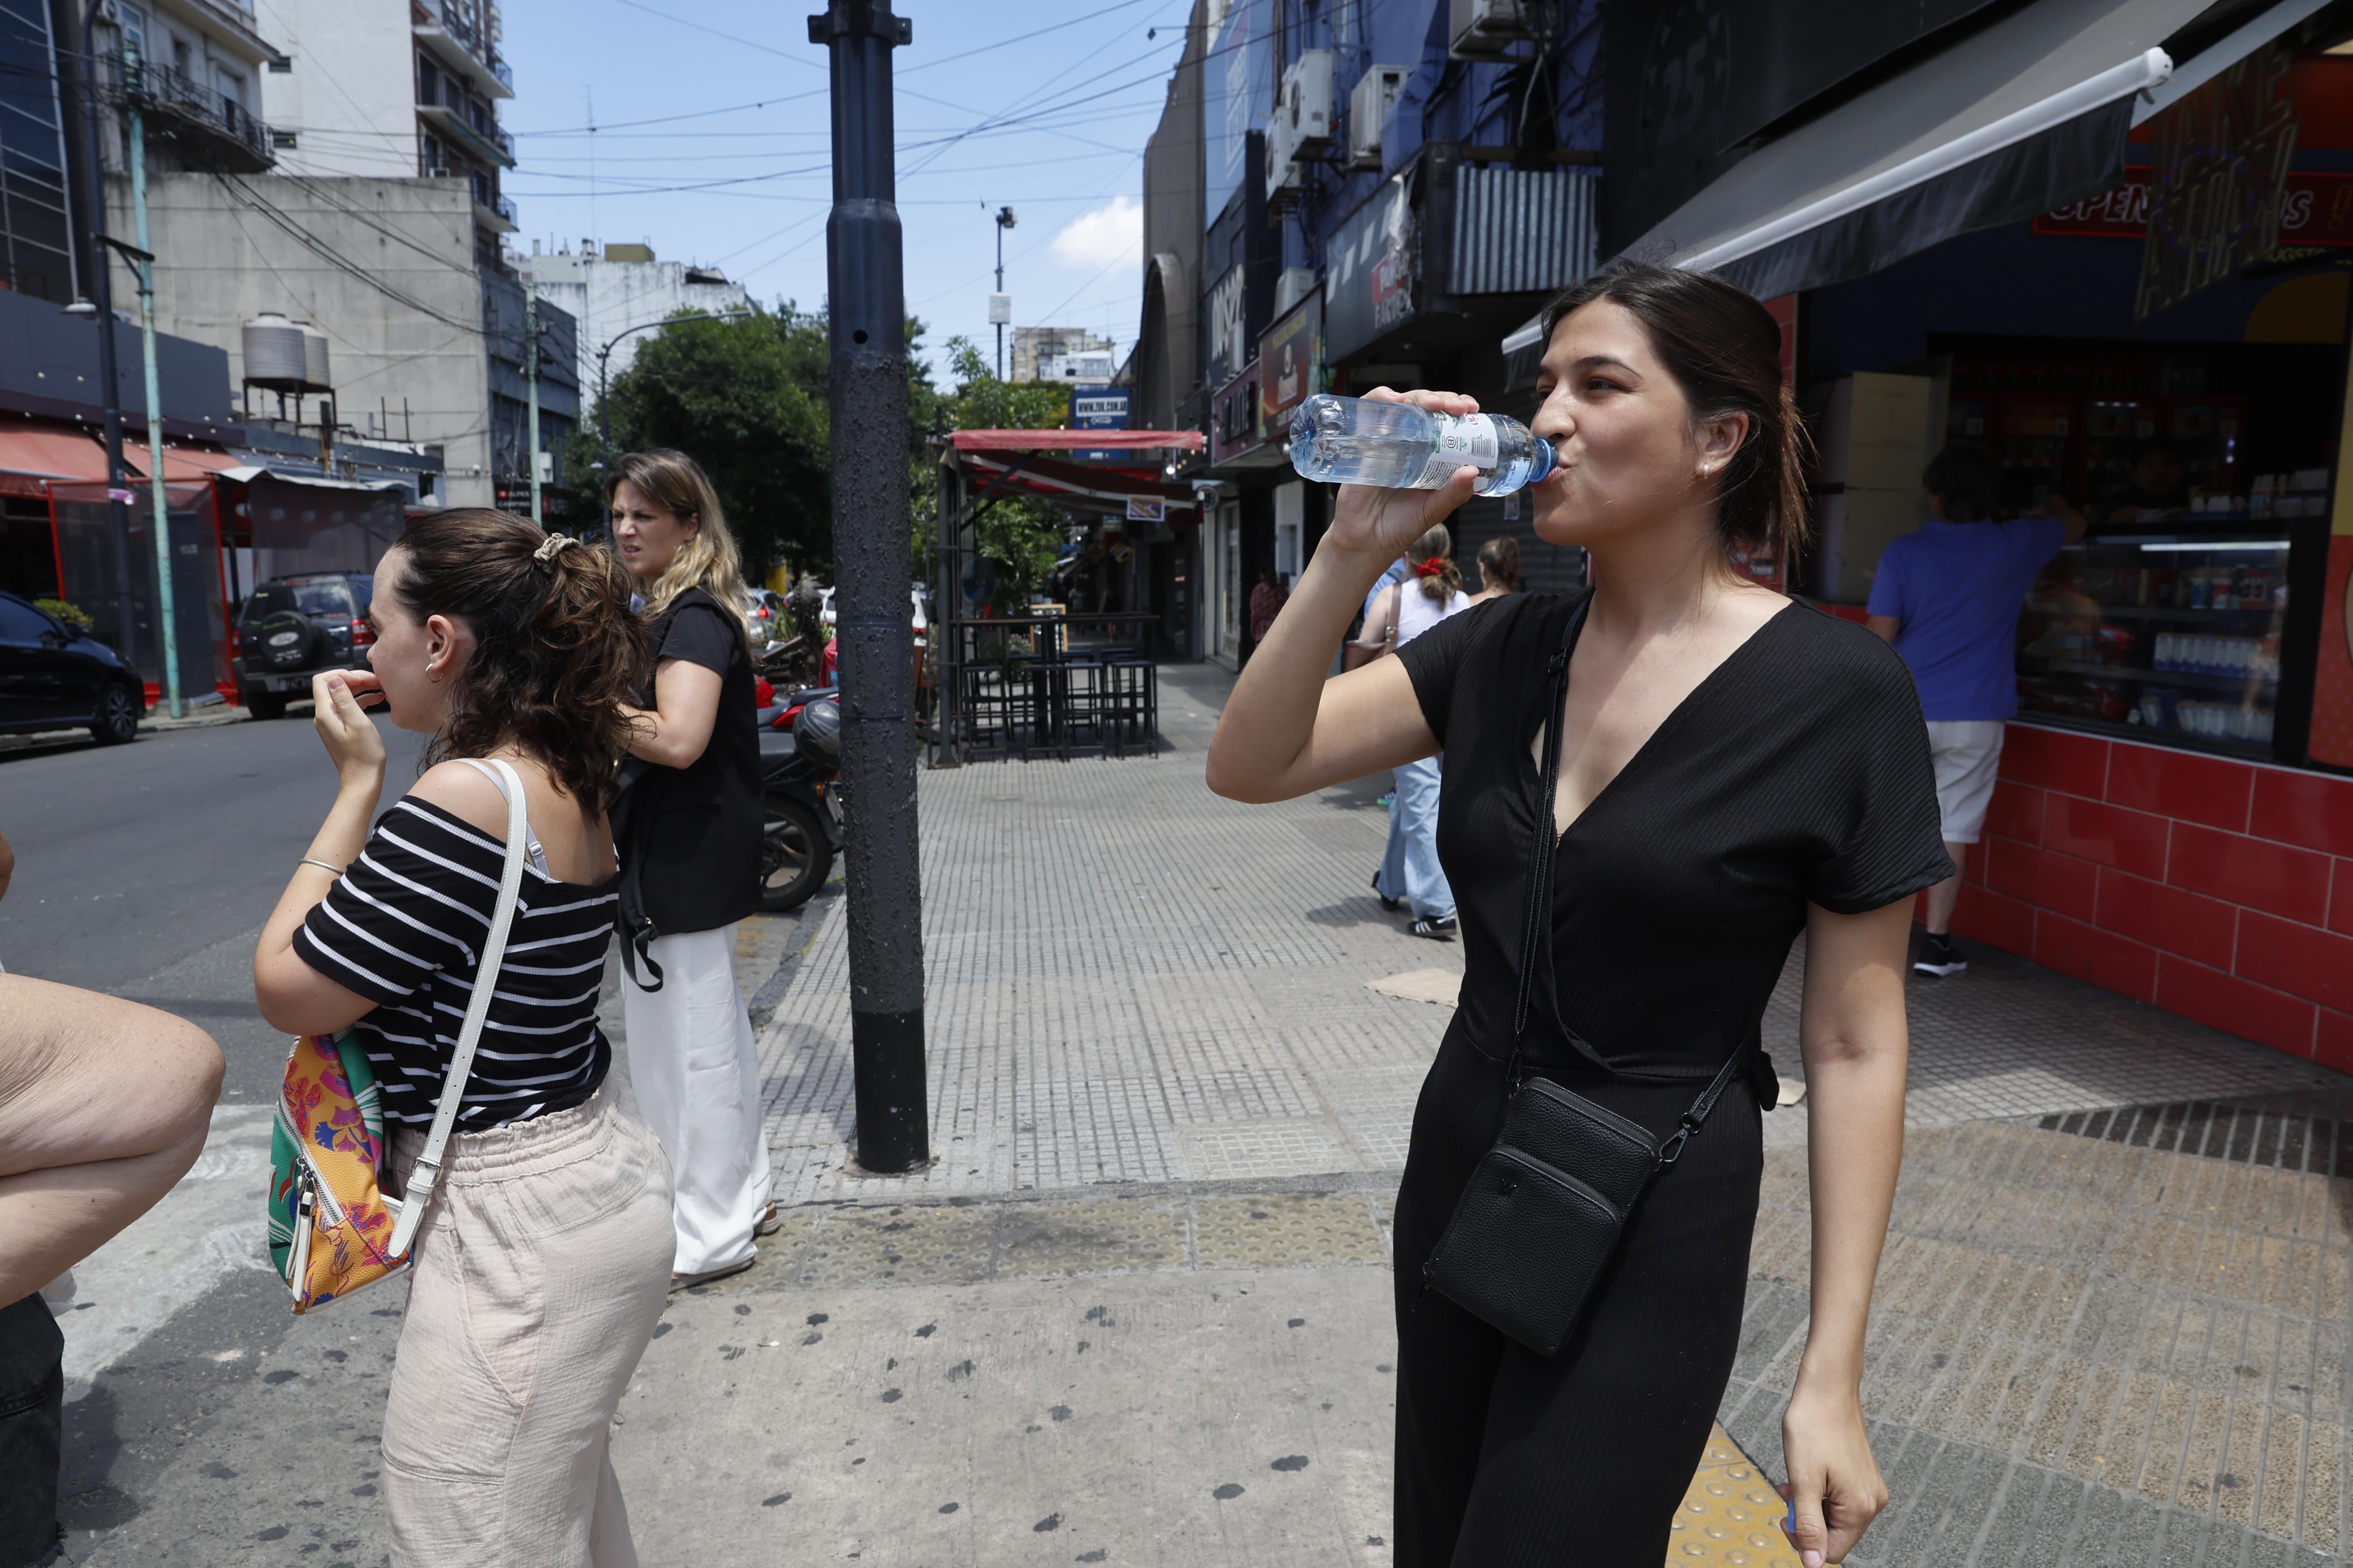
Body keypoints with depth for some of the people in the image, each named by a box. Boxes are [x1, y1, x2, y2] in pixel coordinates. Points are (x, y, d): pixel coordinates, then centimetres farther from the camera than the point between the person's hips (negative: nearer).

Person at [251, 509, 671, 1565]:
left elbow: (289, 993, -14)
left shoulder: (464, 796, -23)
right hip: (588, 1174, 10)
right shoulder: (562, 782, 5)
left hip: (518, 1220, -10)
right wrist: (373, 785, 7)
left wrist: (356, 783, -10)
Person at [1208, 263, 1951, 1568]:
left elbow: (1854, 1046, -12)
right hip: (1458, 1161, 6)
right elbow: (1250, 766, -7)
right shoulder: (1503, 648, -1)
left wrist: (1830, 1378, -11)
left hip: (1655, 1222, -5)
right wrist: (1355, 551, -18)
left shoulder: (1836, 692, -15)